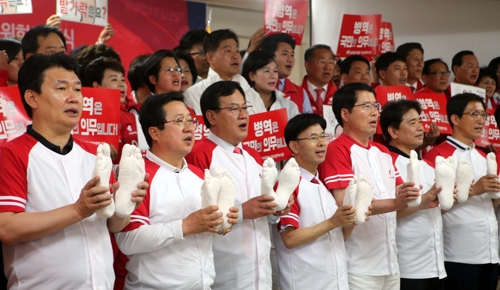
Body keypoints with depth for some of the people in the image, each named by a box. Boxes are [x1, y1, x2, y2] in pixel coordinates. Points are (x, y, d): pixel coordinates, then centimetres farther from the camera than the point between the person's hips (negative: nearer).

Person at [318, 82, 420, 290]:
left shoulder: (383, 153, 15)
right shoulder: (337, 150, -11)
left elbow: (398, 198, 15)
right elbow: (344, 204, -21)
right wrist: (395, 203, -30)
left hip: (390, 263, 8)